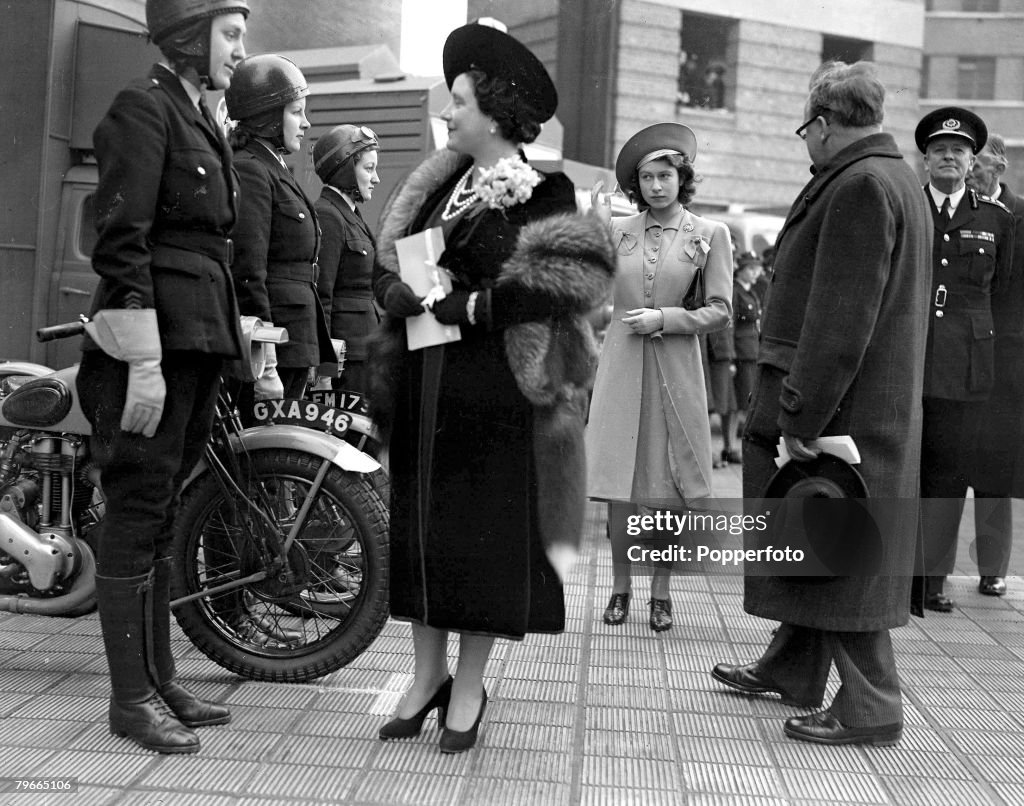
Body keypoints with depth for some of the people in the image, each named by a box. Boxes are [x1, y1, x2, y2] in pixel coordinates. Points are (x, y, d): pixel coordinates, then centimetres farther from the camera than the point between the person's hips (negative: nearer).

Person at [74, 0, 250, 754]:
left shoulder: (204, 119, 18)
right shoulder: (143, 107, -8)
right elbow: (121, 241, -15)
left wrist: (240, 338, 16)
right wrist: (144, 361, -20)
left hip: (201, 333, 9)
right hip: (157, 332, -9)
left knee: (162, 508, 12)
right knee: (138, 508, -3)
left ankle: (160, 677, 20)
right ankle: (130, 696, 5)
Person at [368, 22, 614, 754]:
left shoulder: (542, 193, -6)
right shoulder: (443, 185, 12)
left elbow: (569, 277, -18)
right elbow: (388, 268, 13)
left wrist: (472, 305, -18)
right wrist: (410, 297, -9)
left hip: (495, 387, -6)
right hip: (425, 383, 6)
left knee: (487, 526, 1)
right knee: (420, 521, 8)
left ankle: (469, 688, 14)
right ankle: (429, 674, 22)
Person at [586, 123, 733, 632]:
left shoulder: (710, 234, 1)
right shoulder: (617, 229, 7)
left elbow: (720, 312, -1)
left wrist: (663, 318, -11)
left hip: (676, 368, -1)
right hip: (620, 365, 1)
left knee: (669, 489, 4)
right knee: (620, 487, 3)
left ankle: (661, 591, 18)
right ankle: (620, 589, 18)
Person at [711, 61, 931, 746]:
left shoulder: (860, 184, -17)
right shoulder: (895, 179, 15)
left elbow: (841, 317, -23)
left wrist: (800, 418, -21)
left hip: (843, 408, -10)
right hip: (878, 403, 10)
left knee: (839, 555, -2)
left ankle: (871, 709, 7)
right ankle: (791, 669, 33)